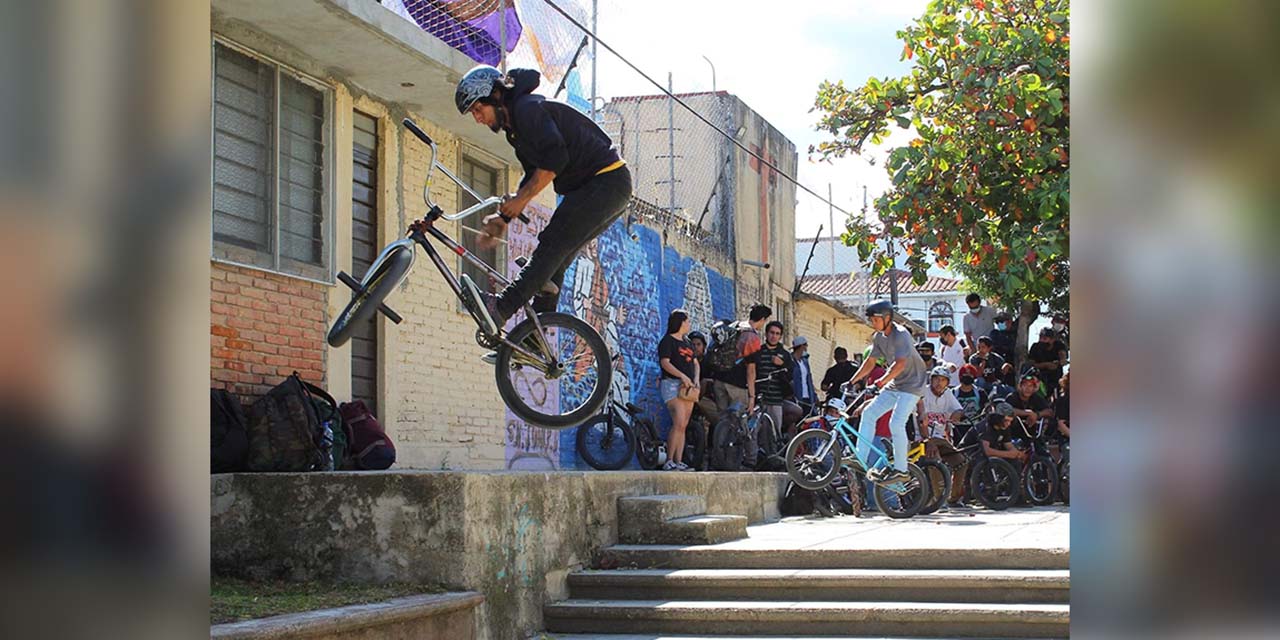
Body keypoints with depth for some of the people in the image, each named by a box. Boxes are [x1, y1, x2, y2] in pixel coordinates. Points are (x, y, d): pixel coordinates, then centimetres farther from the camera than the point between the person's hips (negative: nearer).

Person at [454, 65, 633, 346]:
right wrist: (504, 217, 10)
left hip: (607, 182, -10)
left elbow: (555, 159, -24)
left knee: (553, 244, -22)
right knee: (554, 259, 8)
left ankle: (501, 307, -33)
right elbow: (533, 175, 19)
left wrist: (521, 199, -19)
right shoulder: (515, 125, 18)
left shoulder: (529, 109, -14)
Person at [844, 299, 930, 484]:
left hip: (912, 384, -9)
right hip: (894, 385, 9)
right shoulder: (878, 337, 5)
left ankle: (901, 470, -10)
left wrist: (882, 381, -39)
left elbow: (900, 364, -31)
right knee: (868, 413, -1)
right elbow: (870, 362, 12)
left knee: (896, 424, -19)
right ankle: (859, 460, 1)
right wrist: (851, 382, 6)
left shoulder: (900, 334, -20)